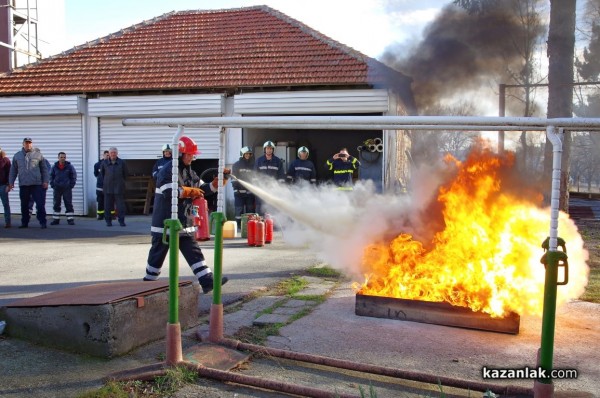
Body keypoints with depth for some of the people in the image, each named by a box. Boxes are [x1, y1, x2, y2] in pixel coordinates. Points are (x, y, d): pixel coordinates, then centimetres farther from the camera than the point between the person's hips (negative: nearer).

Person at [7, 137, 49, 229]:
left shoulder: (38, 154, 4)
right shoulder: (17, 156, 12)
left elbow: (44, 169, 5)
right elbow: (13, 170, 15)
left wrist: (45, 181, -1)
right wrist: (11, 182, 10)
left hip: (37, 184, -3)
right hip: (23, 185, 3)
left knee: (40, 204, -7)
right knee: (24, 205, 9)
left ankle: (42, 222, -2)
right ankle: (24, 222, 19)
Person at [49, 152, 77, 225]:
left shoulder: (69, 166, -1)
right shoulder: (54, 167, 3)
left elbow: (74, 176, 3)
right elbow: (51, 176, 11)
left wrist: (71, 185, -4)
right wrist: (53, 185, 1)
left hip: (67, 189, -2)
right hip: (57, 189, 2)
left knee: (69, 204, -2)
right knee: (56, 205, 7)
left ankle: (70, 219, 1)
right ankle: (56, 219, 14)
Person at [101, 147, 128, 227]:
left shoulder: (122, 162, 3)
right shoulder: (104, 163, 6)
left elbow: (125, 174, 12)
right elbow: (102, 173, 18)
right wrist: (104, 182, 16)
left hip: (119, 187, -1)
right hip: (108, 187, 1)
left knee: (120, 205, -2)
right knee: (108, 205, 4)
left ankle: (121, 221, 4)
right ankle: (108, 221, 12)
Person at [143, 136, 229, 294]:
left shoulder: (190, 172, 12)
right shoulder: (167, 171, -14)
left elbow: (203, 189, 11)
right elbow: (169, 192, -27)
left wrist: (219, 181, -4)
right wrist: (190, 191, -19)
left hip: (184, 223, 7)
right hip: (165, 223, -7)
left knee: (194, 252, 2)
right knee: (158, 254, 6)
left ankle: (208, 281, -1)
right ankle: (148, 282, 23)